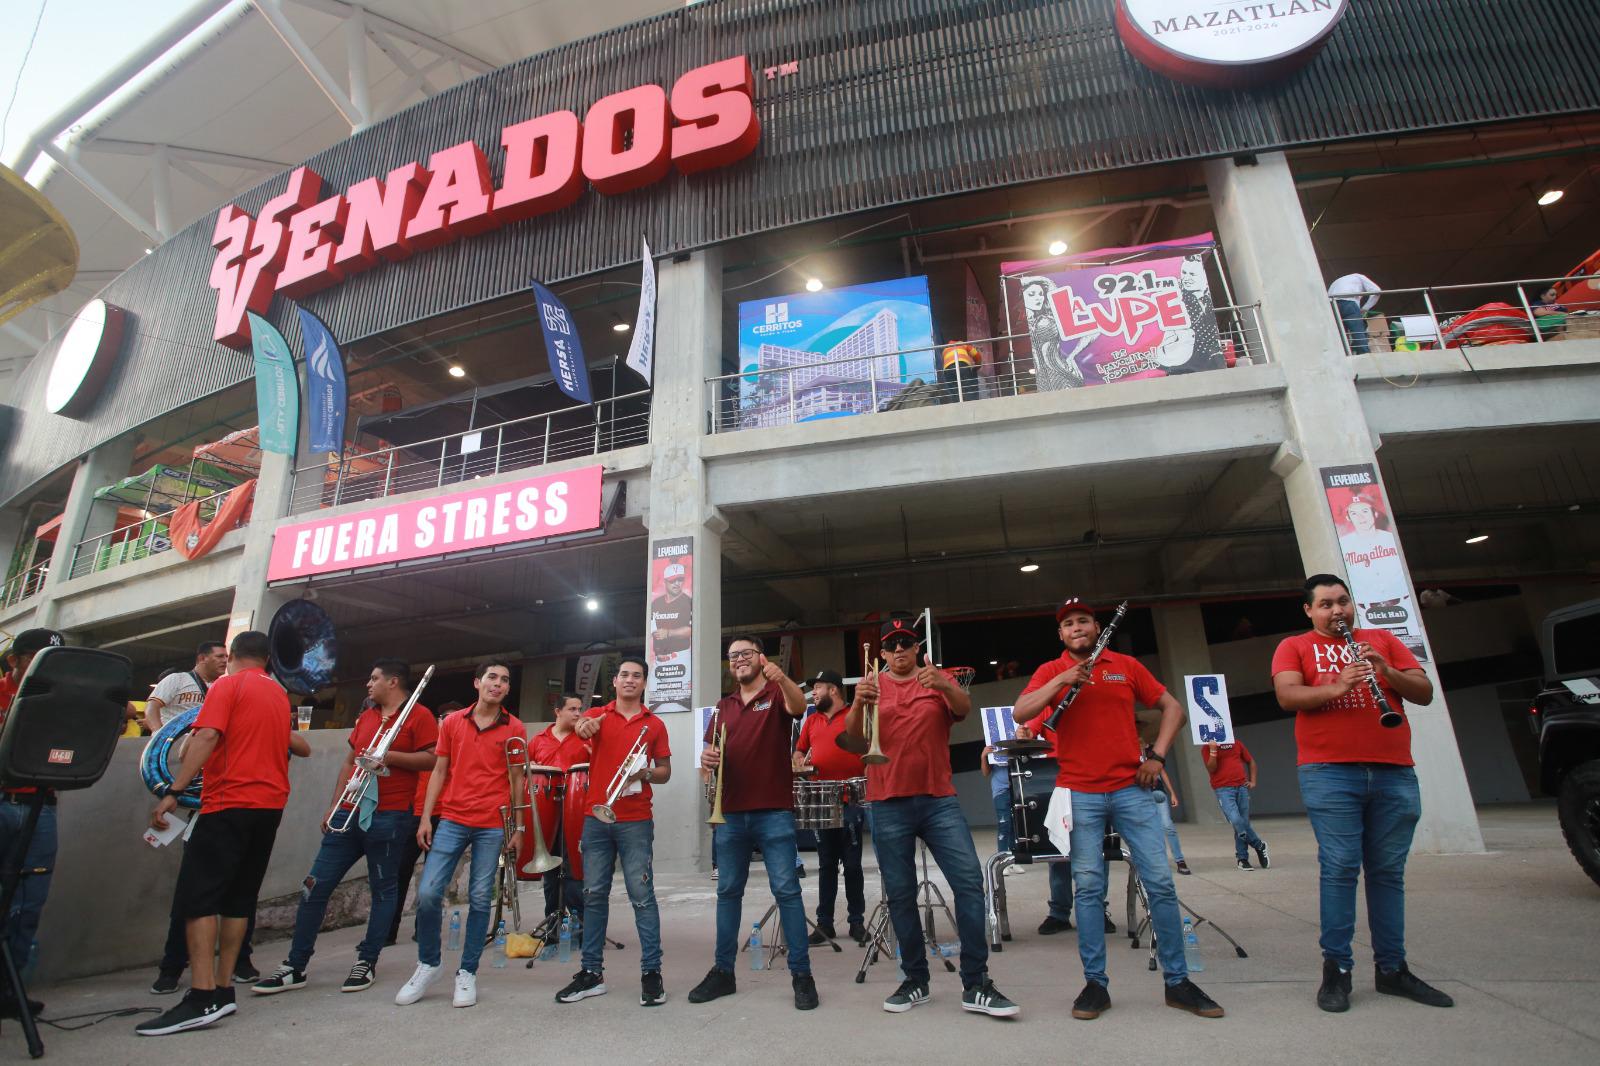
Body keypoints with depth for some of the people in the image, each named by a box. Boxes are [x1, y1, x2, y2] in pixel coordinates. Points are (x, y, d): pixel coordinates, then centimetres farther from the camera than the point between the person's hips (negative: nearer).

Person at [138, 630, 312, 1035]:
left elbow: (206, 737, -16)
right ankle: (223, 991, 12)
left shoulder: (226, 686, -2)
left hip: (230, 804, -7)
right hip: (271, 804, 7)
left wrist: (172, 792, -18)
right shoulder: (280, 693, 18)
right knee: (239, 897, 11)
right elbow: (293, 743, 30)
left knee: (198, 896, -6)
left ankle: (202, 998, -14)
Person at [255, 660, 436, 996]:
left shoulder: (418, 715, -5)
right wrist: (333, 807, 15)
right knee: (315, 886, 6)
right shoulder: (366, 716, 19)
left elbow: (431, 759, -12)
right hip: (348, 814, 7)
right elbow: (349, 761, 21)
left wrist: (389, 756, -19)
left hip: (388, 816, -7)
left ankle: (367, 962, 16)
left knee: (384, 890, 3)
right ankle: (295, 967, 17)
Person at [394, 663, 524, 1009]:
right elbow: (439, 771, 9)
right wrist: (425, 817, 3)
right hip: (452, 819, 1)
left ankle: (467, 973, 18)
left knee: (480, 898, 3)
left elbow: (517, 780, 4)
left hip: (492, 825, -1)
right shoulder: (452, 723, 6)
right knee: (427, 893, -3)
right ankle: (427, 965, 20)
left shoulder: (514, 728, 1)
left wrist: (518, 828, 2)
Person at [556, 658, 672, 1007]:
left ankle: (651, 972, 7)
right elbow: (581, 727, -15)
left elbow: (665, 772, 9)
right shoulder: (597, 715, 7)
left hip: (636, 821, -1)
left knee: (642, 895, -2)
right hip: (596, 818, 2)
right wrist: (584, 728, -38)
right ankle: (592, 972, 20)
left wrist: (645, 773, -12)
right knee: (593, 895, 8)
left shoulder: (654, 724, 5)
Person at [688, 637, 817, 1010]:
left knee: (786, 890, -2)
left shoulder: (778, 694, 0)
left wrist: (782, 678, -45)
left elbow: (799, 706, -24)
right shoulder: (723, 706, 14)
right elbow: (711, 752, 17)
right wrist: (707, 758, -8)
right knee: (728, 891, 12)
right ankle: (723, 971, 24)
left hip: (774, 811, -5)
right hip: (730, 812, 5)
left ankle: (801, 974, 7)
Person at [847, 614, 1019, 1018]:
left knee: (969, 881, -7)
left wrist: (945, 686, -36)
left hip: (938, 799, 0)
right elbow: (855, 741, -5)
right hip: (889, 805, 0)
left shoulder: (938, 681, 8)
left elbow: (963, 709, -13)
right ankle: (916, 981, 20)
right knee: (900, 894, 6)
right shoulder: (874, 686, 6)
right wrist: (858, 704, -27)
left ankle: (976, 986, 3)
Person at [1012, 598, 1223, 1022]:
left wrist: (1157, 755, 2)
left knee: (1160, 881, 3)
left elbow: (1172, 708, 14)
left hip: (1131, 788, 2)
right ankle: (1095, 983, 12)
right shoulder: (1051, 671, 4)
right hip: (1079, 794, -1)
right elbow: (1019, 714, -10)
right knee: (1088, 887, 1)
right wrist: (1062, 680, -19)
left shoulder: (1126, 665, 9)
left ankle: (1178, 981, 17)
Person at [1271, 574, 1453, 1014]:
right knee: (1340, 869, -5)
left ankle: (1392, 969, 20)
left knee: (1388, 872, 9)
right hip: (1330, 773, -3)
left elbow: (1425, 693, 9)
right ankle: (1336, 968, 4)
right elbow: (1287, 697, -7)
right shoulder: (1294, 647, 9)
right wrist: (1336, 688, -22)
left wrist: (1388, 672, -9)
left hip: (1394, 773, 3)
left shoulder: (1383, 640, 18)